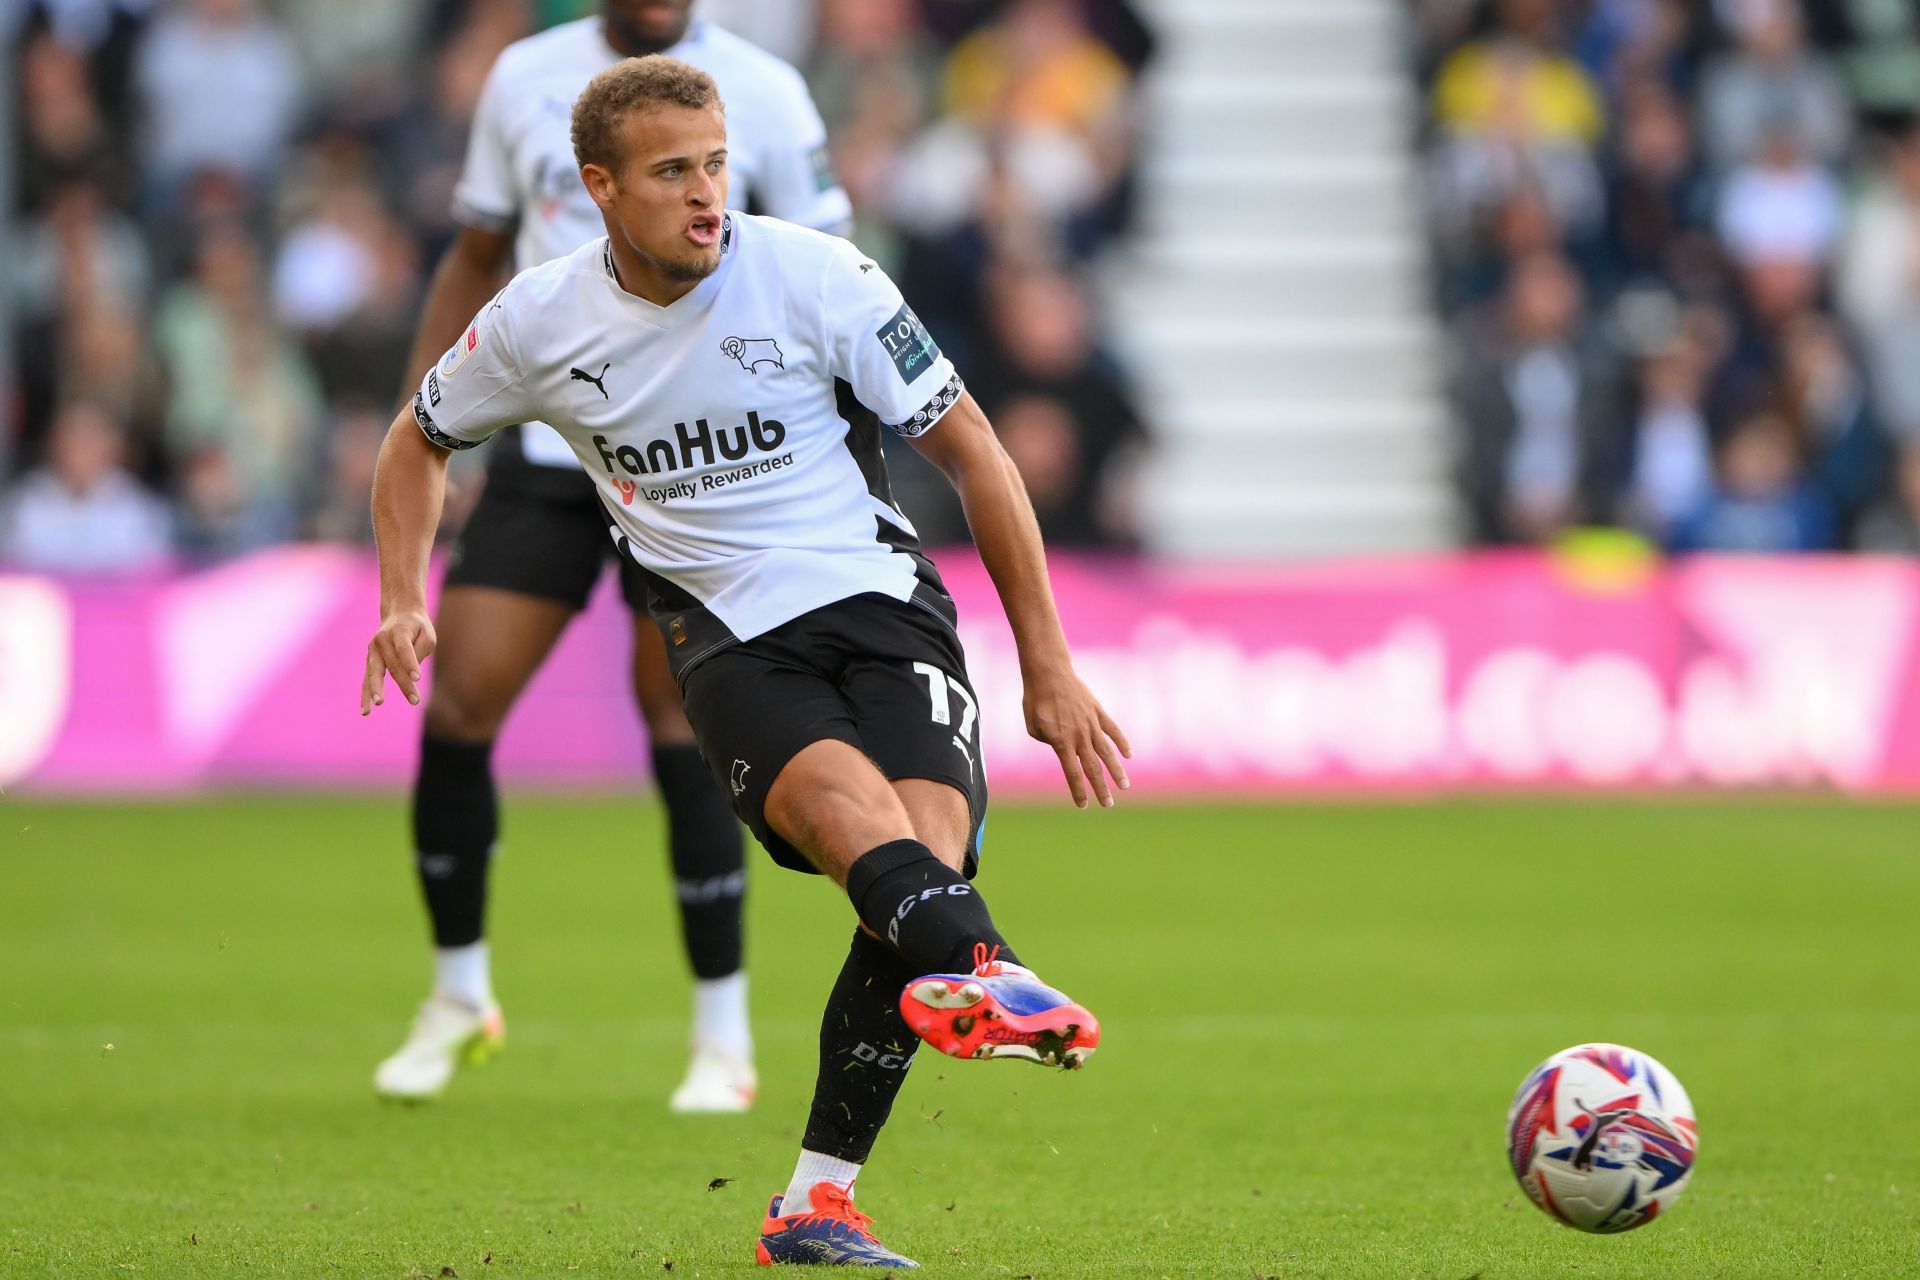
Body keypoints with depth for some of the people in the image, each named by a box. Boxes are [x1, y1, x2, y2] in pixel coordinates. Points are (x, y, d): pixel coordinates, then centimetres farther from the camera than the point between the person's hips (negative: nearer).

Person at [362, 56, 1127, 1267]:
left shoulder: (814, 276, -6)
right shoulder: (542, 322, 0)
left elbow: (971, 450, 2)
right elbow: (421, 441, 21)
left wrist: (1050, 667, 2)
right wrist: (404, 602, 4)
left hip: (877, 595, 0)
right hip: (728, 637, 0)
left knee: (929, 838, -27)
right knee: (848, 802, -33)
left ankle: (819, 1200, -20)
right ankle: (980, 970, -66)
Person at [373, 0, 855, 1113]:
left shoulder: (763, 93, -3)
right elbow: (475, 261, 17)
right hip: (544, 450, 3)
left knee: (681, 725, -10)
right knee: (457, 708, -4)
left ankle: (725, 1041, 1)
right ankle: (460, 999, 17)